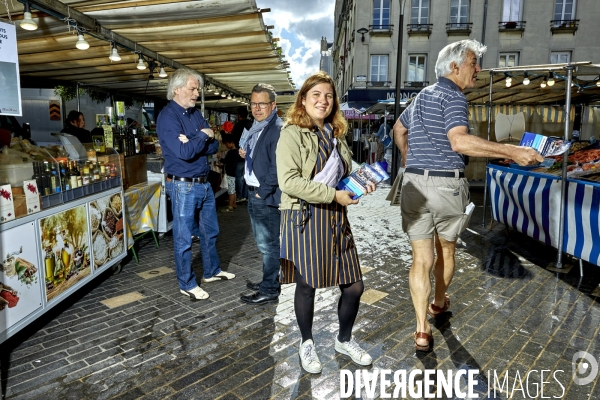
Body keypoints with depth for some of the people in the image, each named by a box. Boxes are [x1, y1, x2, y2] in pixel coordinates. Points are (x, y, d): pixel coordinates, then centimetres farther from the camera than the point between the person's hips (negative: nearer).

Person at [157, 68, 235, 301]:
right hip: (183, 186, -8)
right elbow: (184, 152, -26)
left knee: (210, 232, 19)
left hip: (204, 183, 8)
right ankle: (187, 284, 19)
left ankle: (212, 271, 37)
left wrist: (194, 143, -15)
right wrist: (203, 136, -11)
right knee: (184, 238, 5)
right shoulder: (167, 117, -14)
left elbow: (213, 146, 3)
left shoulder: (196, 114, 10)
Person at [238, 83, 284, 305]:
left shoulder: (278, 128, -16)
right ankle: (268, 280, 34)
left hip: (266, 196, -10)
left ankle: (269, 290, 13)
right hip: (254, 192, 10)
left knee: (268, 244, 0)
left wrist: (262, 192, -18)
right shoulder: (256, 127, 14)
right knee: (264, 242, 19)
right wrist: (246, 154, 6)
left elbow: (277, 167, -22)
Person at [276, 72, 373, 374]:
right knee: (307, 286, 8)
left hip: (335, 218, 6)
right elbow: (289, 182, -19)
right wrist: (334, 195, -21)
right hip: (304, 220, -6)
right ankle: (307, 344, 34)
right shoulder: (292, 134, -9)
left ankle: (344, 340, 34)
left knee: (354, 285, 8)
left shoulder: (335, 135, 13)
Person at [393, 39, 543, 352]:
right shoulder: (453, 96, -9)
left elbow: (399, 130, 31)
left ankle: (422, 331, 4)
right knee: (446, 251, 20)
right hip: (447, 185, -5)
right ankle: (439, 303, 41)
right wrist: (511, 152, -26)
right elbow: (460, 141, -26)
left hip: (414, 183, 5)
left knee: (421, 259, 5)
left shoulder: (422, 96, 16)